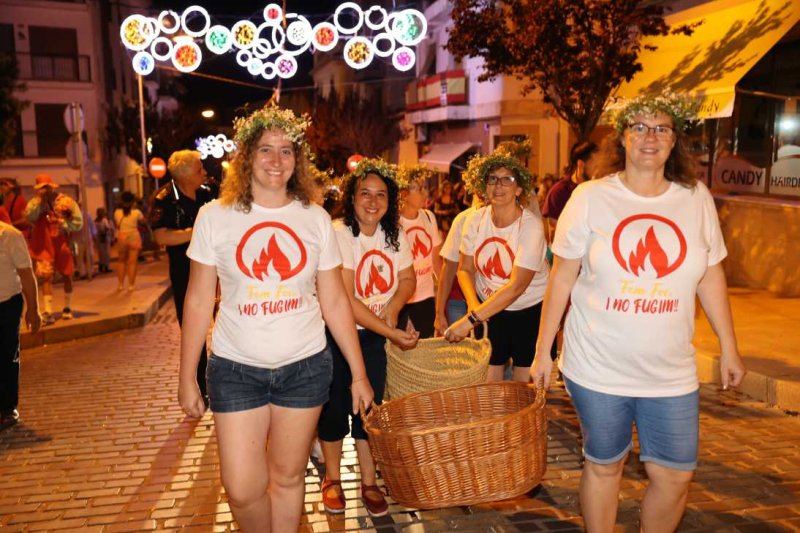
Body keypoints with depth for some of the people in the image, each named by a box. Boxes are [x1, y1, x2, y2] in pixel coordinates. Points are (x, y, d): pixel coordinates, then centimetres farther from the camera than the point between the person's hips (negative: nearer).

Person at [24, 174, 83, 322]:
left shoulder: (66, 201, -4)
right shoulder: (36, 201, 3)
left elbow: (78, 222, -3)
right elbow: (29, 216, -15)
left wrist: (63, 225, -16)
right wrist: (39, 199, -17)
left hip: (63, 245, -1)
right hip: (44, 246, 1)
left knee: (67, 276, 10)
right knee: (46, 277, -7)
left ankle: (67, 308, 26)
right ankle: (48, 312, -8)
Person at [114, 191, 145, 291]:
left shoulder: (117, 212, -2)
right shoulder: (137, 212, -8)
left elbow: (116, 224, 10)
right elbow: (143, 222, 7)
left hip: (122, 238, 2)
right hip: (134, 238, -2)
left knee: (121, 261, 16)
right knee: (132, 262, 1)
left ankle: (120, 284, 16)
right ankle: (131, 285, 1)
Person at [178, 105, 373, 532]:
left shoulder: (315, 219, -1)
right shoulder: (215, 216, -3)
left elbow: (334, 301, 3)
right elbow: (198, 301, 1)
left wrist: (359, 373, 3)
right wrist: (187, 377, 1)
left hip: (305, 367, 1)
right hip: (236, 369, -1)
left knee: (288, 478, 13)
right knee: (242, 490, 2)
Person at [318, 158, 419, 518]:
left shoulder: (394, 234, -2)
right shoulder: (338, 234, -19)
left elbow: (407, 280, 9)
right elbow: (345, 300, -23)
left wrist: (392, 309, -13)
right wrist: (391, 333, -23)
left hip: (374, 337, 4)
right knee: (335, 407, 8)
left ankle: (369, 483, 24)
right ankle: (332, 479, 30)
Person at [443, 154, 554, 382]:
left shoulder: (531, 225, -20)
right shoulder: (475, 220, -6)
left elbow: (517, 286, -25)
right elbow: (465, 269, 2)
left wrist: (470, 320, -27)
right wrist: (473, 304, -19)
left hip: (531, 311, -3)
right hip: (490, 309, 3)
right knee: (486, 384, 5)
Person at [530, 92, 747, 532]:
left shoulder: (697, 198, 1)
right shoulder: (590, 198, -6)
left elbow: (711, 277, 9)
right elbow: (562, 277, -3)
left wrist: (729, 348, 10)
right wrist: (542, 351, -2)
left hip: (670, 373, 2)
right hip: (598, 368, -2)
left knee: (675, 475, 8)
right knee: (604, 466, 13)